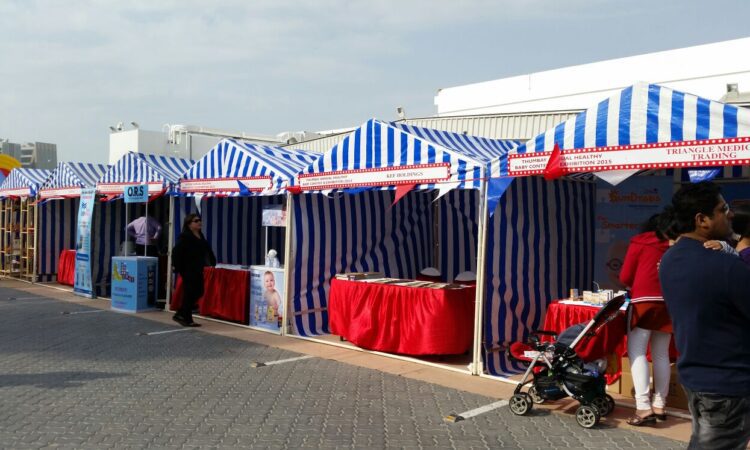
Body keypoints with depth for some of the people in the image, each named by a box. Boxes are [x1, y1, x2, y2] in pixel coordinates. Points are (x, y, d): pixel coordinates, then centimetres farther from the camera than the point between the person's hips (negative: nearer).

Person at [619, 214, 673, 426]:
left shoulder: (639, 242, 8)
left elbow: (625, 277, 6)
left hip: (645, 300, -4)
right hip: (668, 302, 4)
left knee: (637, 351, -5)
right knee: (661, 354, 12)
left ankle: (644, 407, -15)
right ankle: (659, 405, 14)